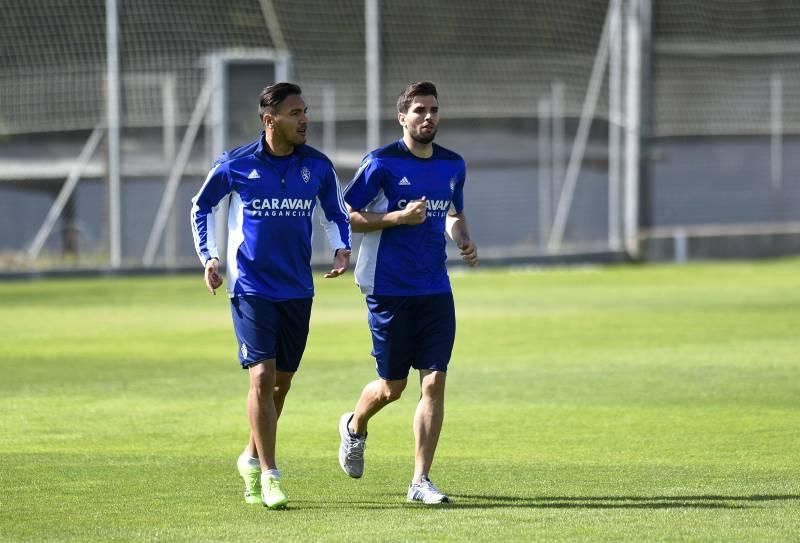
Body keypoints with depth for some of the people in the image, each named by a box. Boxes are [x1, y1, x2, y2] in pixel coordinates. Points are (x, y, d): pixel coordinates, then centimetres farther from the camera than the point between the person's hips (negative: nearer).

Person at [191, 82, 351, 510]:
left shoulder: (317, 166, 1)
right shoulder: (236, 165, -7)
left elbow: (335, 214, 15)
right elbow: (202, 207, 8)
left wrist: (342, 248, -3)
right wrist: (208, 256, -2)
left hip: (297, 289, 4)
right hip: (250, 287, -4)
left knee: (281, 382, 12)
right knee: (262, 375, -14)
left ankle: (252, 458, 34)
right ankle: (269, 475, -8)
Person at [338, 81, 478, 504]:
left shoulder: (453, 165, 8)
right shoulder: (381, 163, -8)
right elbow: (346, 215, -7)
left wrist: (464, 240, 2)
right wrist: (399, 217, -18)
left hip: (435, 290, 4)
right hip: (389, 289, -4)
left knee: (434, 382, -6)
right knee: (392, 386, 6)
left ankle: (421, 481, -1)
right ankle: (354, 426, 40)